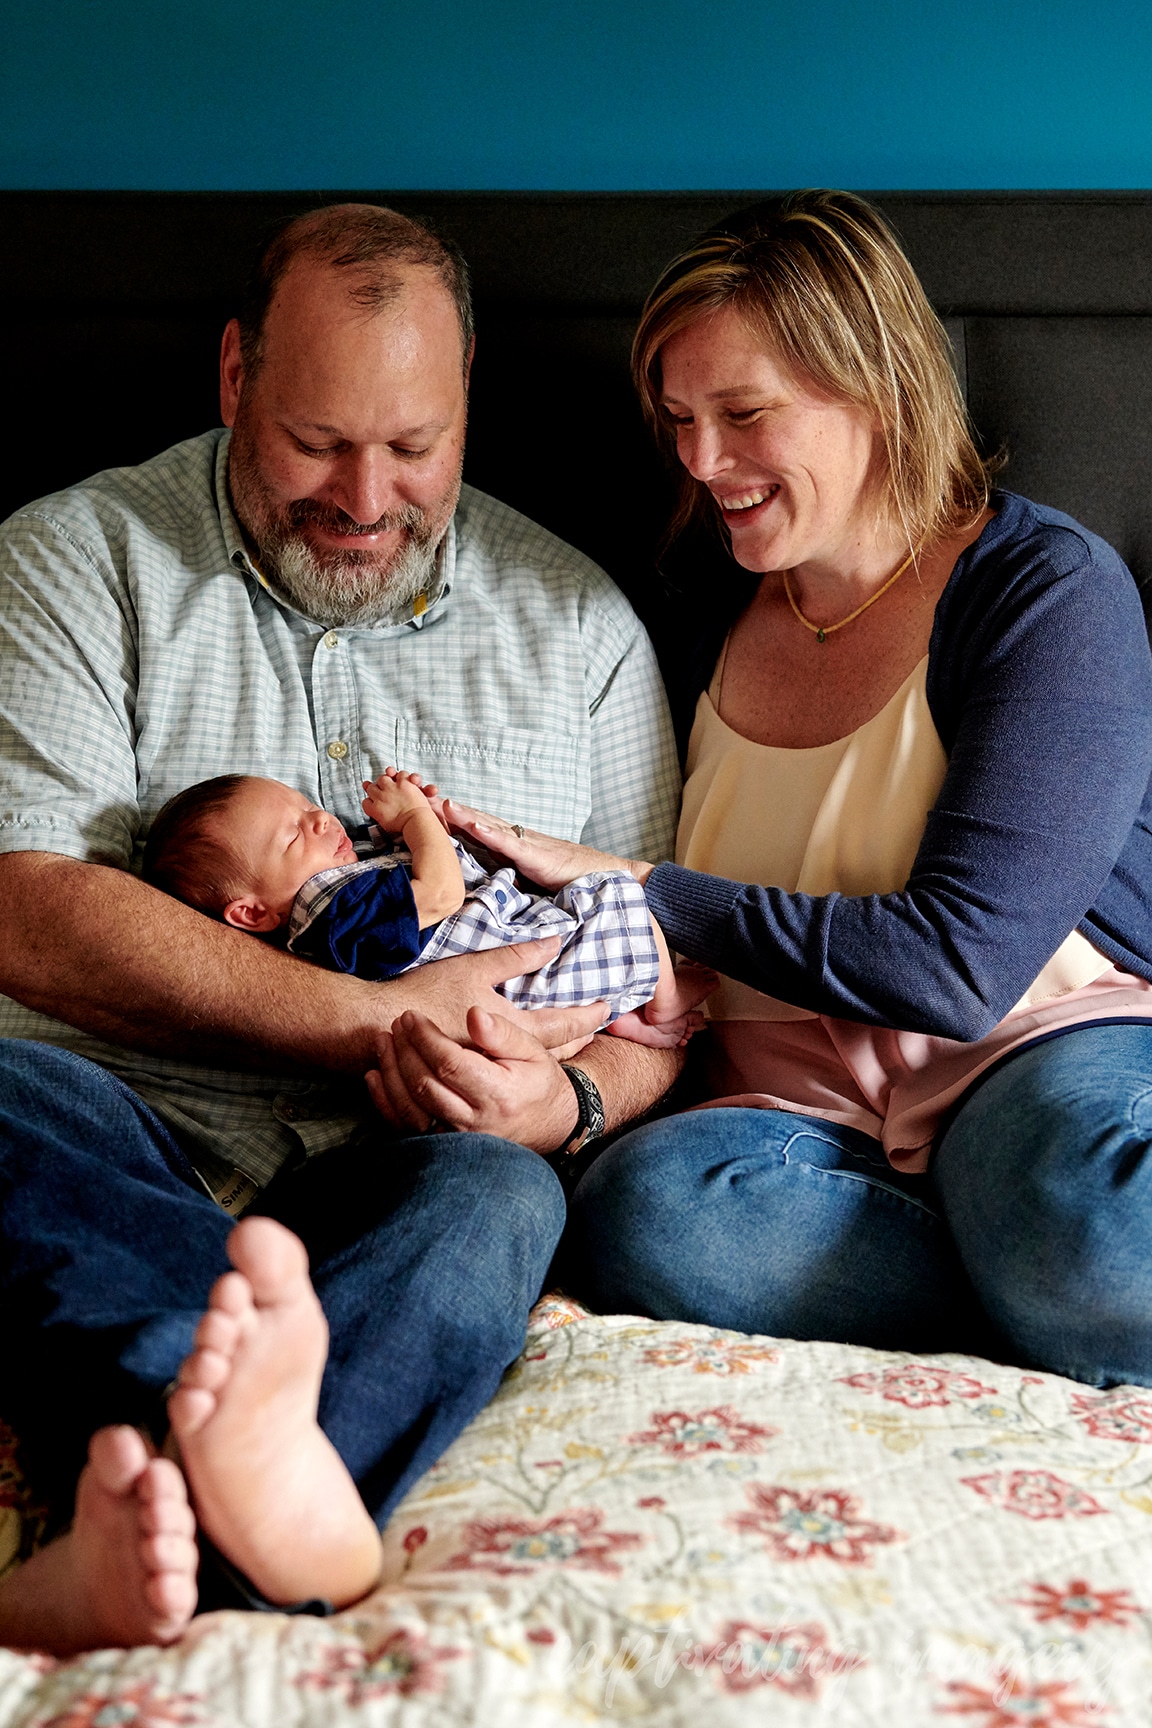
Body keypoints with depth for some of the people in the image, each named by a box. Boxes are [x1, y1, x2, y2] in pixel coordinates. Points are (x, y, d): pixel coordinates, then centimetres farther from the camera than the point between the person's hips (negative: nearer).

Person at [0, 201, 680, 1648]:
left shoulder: (576, 622, 14)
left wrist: (567, 1088, -12)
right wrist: (376, 1023, -15)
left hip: (393, 1169, 1)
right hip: (127, 1134, -1)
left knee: (496, 1200, -34)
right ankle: (254, 1500, -56)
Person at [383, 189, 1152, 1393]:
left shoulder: (1047, 591, -3)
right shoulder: (716, 624, 15)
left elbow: (958, 963, -12)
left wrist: (640, 892, -7)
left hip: (1045, 1057, -4)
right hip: (806, 1123, 5)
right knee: (643, 1203, -31)